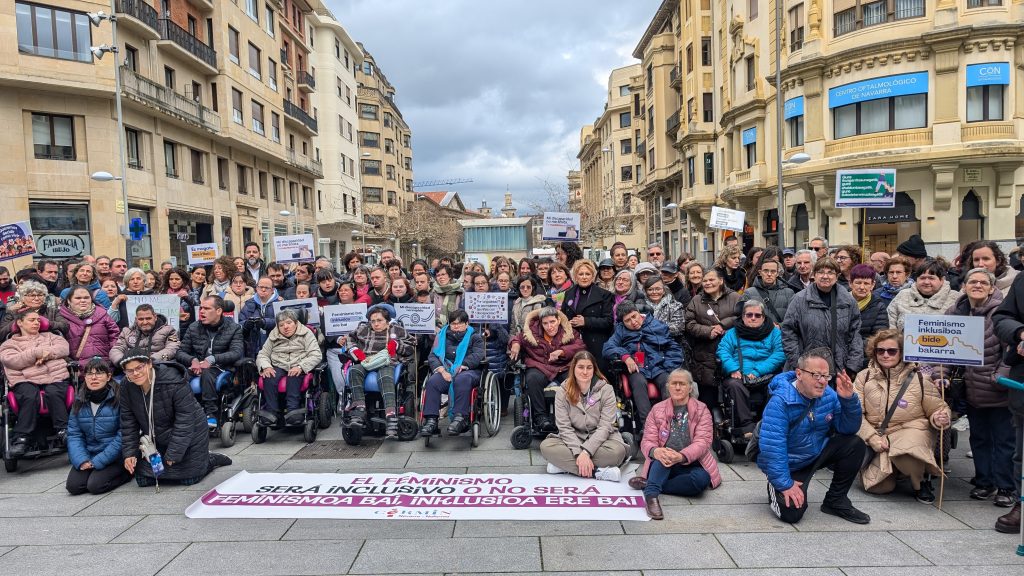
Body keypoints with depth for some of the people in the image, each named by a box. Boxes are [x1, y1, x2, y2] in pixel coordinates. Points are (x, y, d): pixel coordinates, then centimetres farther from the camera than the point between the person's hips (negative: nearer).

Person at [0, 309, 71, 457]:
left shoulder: (49, 336, 28)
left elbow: (63, 347, 8)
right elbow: (13, 361, -1)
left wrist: (46, 353, -8)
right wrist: (38, 352, -7)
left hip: (56, 376, 1)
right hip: (26, 381, -1)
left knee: (54, 393, -33)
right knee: (30, 397, -34)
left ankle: (64, 431, -29)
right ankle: (21, 438, -29)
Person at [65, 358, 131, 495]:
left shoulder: (119, 398, -13)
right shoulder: (79, 401, 4)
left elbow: (123, 435, -15)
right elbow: (74, 434, 3)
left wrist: (98, 461, -17)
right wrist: (82, 460, -12)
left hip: (114, 456, -5)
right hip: (88, 454, 5)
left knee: (95, 485, -21)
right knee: (73, 486, -13)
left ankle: (125, 473, 5)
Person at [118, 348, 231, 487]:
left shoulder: (174, 383, -31)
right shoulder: (127, 388, -11)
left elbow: (185, 420, -27)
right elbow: (128, 423, -2)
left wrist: (173, 454, -25)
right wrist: (129, 453, -8)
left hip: (188, 438, -5)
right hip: (155, 441, 6)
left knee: (188, 479, -1)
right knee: (143, 480, 6)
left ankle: (209, 459, 29)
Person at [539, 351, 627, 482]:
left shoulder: (606, 390, -9)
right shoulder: (563, 391, -5)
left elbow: (605, 426, -14)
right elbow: (564, 427, -11)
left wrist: (586, 451, -27)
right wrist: (579, 453, -26)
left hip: (600, 438, -1)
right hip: (573, 439, 1)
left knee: (618, 451, -34)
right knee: (546, 446, -27)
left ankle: (566, 464, -25)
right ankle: (597, 472, -30)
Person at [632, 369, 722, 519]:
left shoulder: (701, 410, 3)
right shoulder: (657, 409, 6)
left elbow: (702, 442, -10)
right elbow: (647, 441, -2)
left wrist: (682, 456, -30)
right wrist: (655, 451, -29)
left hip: (691, 464, 0)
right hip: (663, 467, 0)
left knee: (701, 479, -33)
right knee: (664, 456, -33)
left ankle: (648, 484, -26)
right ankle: (651, 496, -47)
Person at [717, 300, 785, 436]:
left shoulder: (774, 332, 19)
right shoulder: (732, 333, 22)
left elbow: (780, 354, 1)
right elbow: (722, 352, 5)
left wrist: (757, 371, -13)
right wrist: (733, 369, -16)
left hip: (766, 375, 0)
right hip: (739, 376, 0)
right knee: (735, 384, -33)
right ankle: (747, 426, -32)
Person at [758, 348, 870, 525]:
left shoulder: (829, 395, -7)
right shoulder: (780, 401, -29)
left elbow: (849, 429, -2)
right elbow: (771, 446, -31)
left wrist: (849, 399, -18)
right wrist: (785, 484, -30)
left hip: (818, 454, 6)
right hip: (790, 464, -6)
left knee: (856, 445, -12)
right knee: (792, 513, -23)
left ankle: (836, 500, 5)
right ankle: (776, 489, 14)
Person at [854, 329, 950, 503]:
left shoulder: (919, 378, -2)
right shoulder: (864, 377, -2)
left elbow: (938, 408, 6)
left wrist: (939, 419, -18)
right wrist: (873, 438, -17)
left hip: (911, 432, -2)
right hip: (877, 436, 2)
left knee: (905, 451, -38)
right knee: (879, 487, -12)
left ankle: (921, 480, -2)